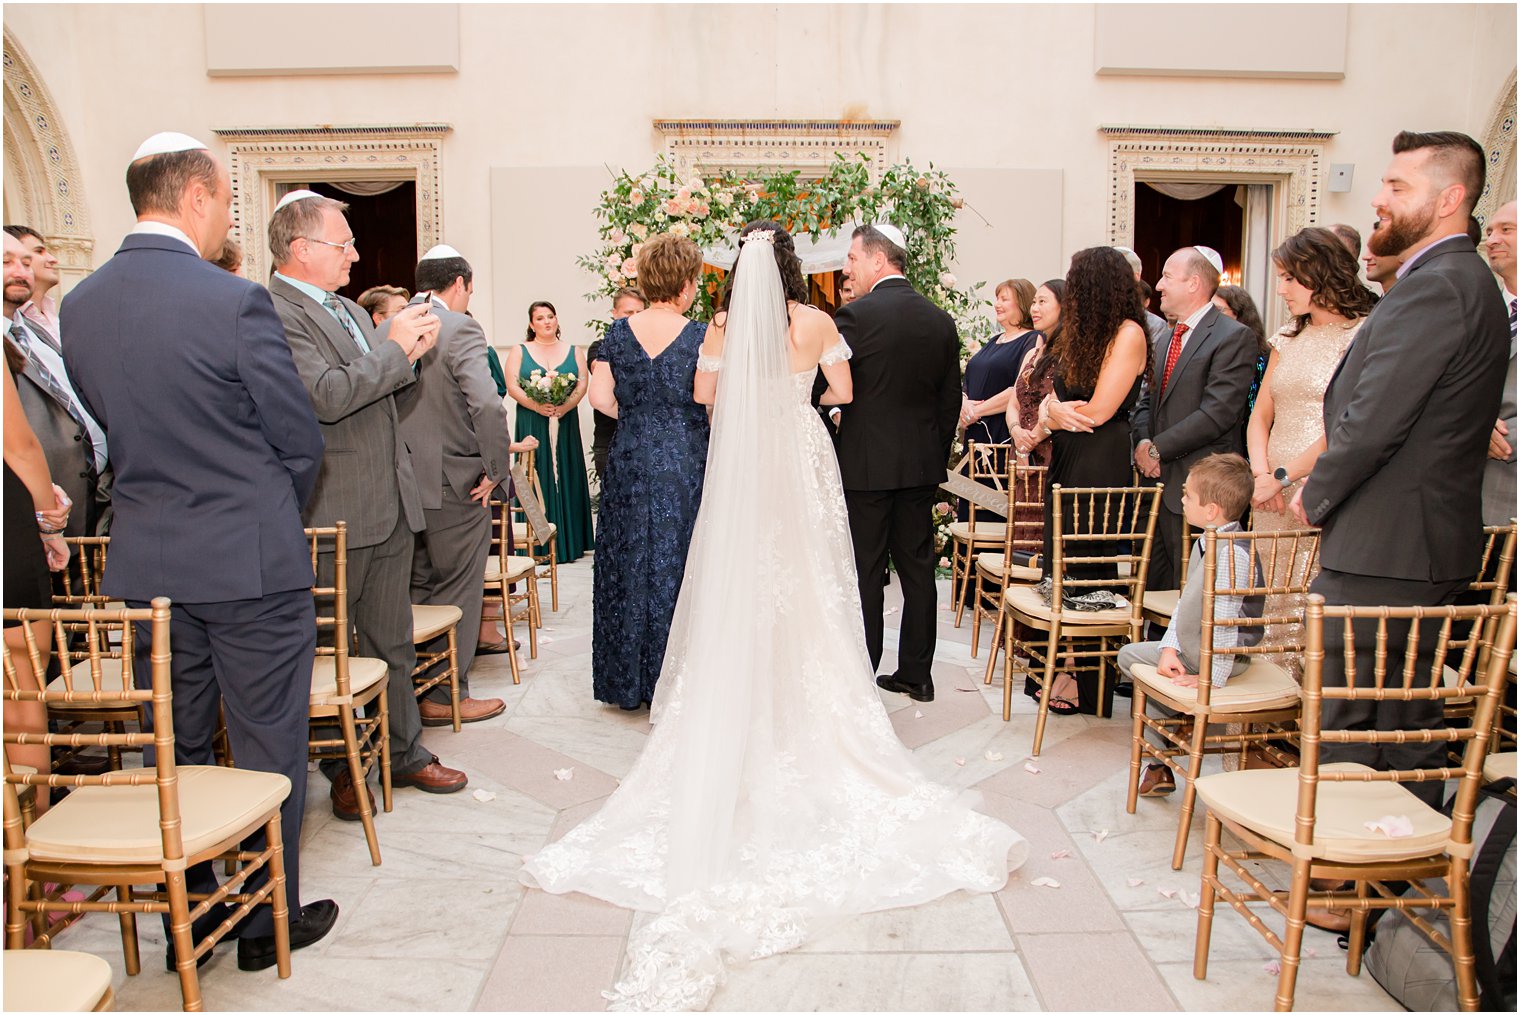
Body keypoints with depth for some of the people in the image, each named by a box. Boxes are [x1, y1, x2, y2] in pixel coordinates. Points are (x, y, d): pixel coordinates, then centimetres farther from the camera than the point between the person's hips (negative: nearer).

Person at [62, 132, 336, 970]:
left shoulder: (79, 305, 3)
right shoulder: (235, 302, -16)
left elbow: (113, 425, 12)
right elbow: (301, 440, -9)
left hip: (144, 562, 6)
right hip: (250, 561, -5)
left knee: (177, 748, 17)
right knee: (267, 747, 8)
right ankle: (267, 921, 22)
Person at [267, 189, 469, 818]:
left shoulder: (350, 310, 15)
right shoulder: (273, 312, -13)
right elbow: (328, 396, -24)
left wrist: (410, 350, 2)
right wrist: (395, 348, -16)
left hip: (389, 503, 8)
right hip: (331, 513, -8)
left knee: (393, 642, 16)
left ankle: (405, 753, 29)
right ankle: (342, 768, 24)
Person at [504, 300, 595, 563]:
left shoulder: (573, 351, 11)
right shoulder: (519, 352, 8)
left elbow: (583, 383, 0)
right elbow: (512, 386, -3)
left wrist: (566, 406, -17)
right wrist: (537, 406, -18)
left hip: (565, 424, 1)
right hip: (532, 423, -1)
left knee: (566, 478, 2)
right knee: (536, 479, -3)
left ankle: (569, 542, 7)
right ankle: (537, 545, -1)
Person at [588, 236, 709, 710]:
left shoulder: (619, 332, 1)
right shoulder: (700, 335, -10)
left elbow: (601, 397, -1)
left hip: (630, 464, 3)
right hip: (685, 466, -3)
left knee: (628, 564, 12)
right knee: (677, 569, 6)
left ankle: (627, 682, 22)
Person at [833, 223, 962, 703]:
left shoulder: (855, 316, -12)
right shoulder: (941, 320, 6)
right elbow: (952, 401, 9)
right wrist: (937, 457, 17)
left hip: (866, 464, -5)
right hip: (922, 465, 6)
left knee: (864, 573, 3)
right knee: (918, 569, 11)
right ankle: (916, 674, 20)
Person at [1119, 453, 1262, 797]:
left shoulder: (1233, 553, -28)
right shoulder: (1203, 542, 5)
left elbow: (1225, 619, -29)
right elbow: (1186, 601, 8)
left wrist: (1211, 678, -27)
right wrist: (1170, 648, -2)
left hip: (1221, 656, -10)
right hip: (1189, 649, 10)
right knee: (1128, 655, 13)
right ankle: (1162, 758, 18)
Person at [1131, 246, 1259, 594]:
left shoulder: (1233, 337, -8)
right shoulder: (1164, 341, 19)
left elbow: (1218, 412, -17)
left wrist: (1158, 449, -13)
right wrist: (1143, 442, -2)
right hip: (1159, 484, 8)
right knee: (1154, 587, 11)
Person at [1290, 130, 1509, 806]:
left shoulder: (1434, 287, -17)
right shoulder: (1466, 281, 16)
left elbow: (1374, 420, -22)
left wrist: (1316, 498, -6)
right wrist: (1323, 489, 10)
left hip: (1381, 550, -10)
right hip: (1427, 546, 10)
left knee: (1345, 728, 0)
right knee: (1409, 720, 18)